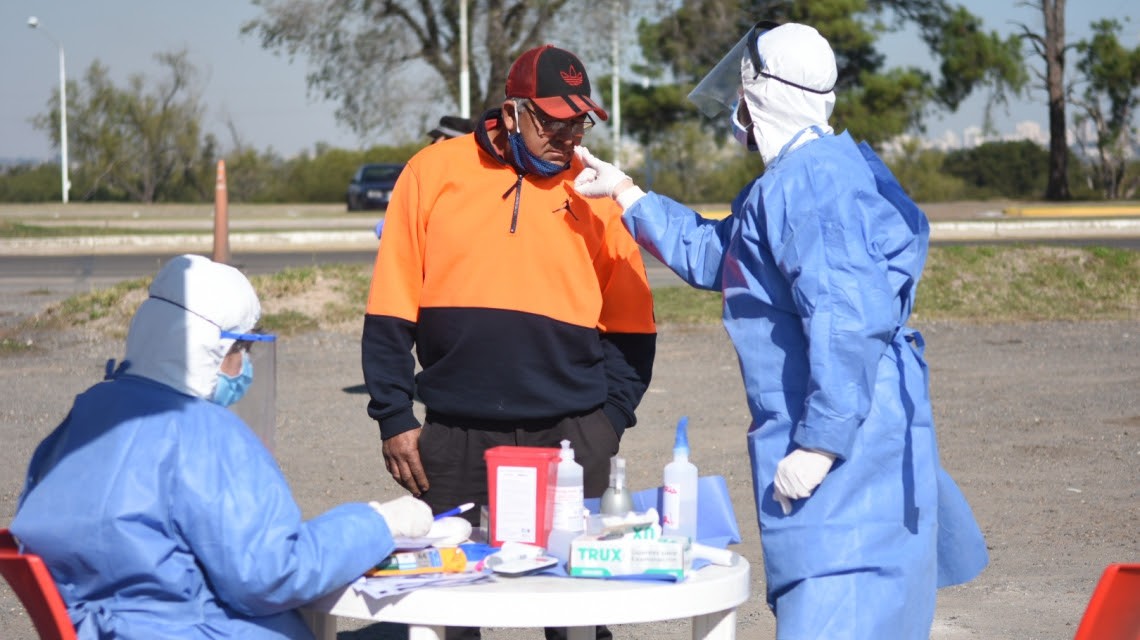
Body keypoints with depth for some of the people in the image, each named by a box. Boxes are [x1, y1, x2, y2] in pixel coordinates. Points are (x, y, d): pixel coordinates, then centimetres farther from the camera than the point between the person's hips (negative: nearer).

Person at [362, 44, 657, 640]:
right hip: (455, 437, 0)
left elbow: (629, 325, 8)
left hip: (569, 437, 0)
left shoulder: (595, 190, 5)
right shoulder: (435, 171, 2)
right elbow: (391, 312, 3)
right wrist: (394, 417, -1)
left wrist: (609, 420, -1)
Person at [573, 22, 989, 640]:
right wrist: (626, 192, 36)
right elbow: (712, 253, 32)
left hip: (846, 450, -11)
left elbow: (849, 317, -26)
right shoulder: (824, 168, 18)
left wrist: (820, 443, -24)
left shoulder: (806, 179, -17)